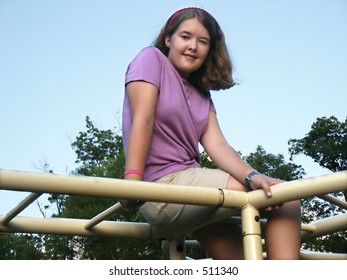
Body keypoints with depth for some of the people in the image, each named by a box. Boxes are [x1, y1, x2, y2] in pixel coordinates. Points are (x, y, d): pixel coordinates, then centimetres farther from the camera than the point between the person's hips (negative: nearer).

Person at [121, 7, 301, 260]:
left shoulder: (202, 93, 18)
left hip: (191, 184, 8)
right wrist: (133, 180, -25)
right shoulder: (151, 59, 1)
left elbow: (216, 145, 0)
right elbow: (143, 120, -13)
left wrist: (252, 176, -19)